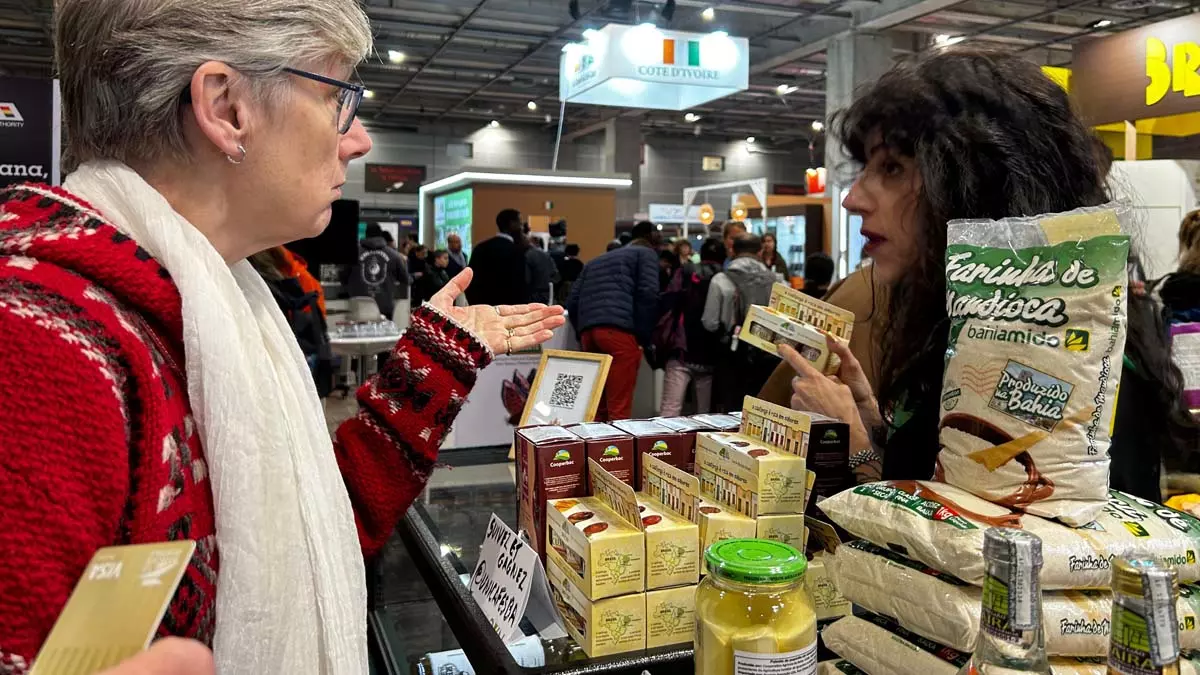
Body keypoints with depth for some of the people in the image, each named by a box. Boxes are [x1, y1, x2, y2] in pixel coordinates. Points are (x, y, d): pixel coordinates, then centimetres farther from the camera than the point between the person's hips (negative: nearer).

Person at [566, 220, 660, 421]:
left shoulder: (596, 261, 33)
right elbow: (648, 294, -3)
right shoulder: (646, 254, 15)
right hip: (619, 331, -6)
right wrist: (643, 336, 0)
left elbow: (572, 302, 22)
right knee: (619, 409, -6)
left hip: (588, 331, 6)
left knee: (597, 408, 12)